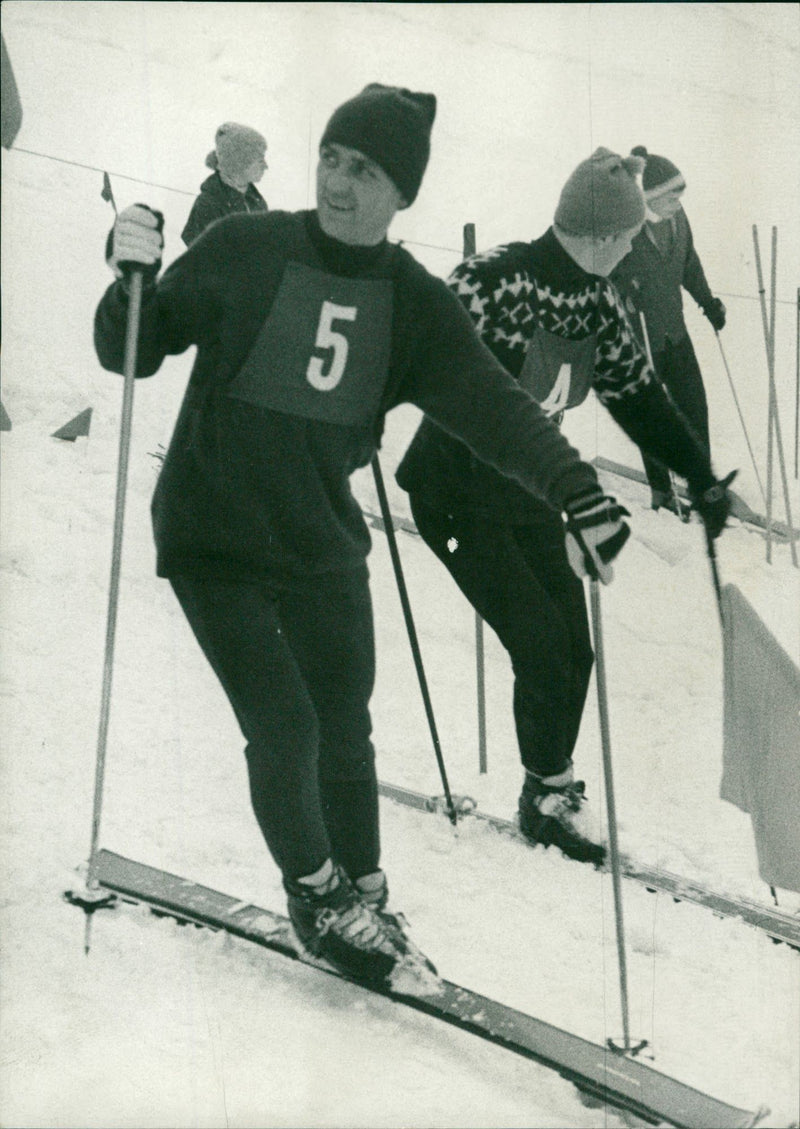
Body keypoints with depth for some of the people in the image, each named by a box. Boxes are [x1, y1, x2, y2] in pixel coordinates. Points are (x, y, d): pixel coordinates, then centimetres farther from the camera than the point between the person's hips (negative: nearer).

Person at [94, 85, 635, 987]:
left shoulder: (415, 305, -2)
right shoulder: (243, 252, -9)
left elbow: (493, 407, -10)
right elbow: (133, 353, -3)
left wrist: (575, 491, -25)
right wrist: (133, 283, -24)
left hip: (322, 547, 3)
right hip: (213, 539, -3)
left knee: (344, 736, 9)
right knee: (285, 729, -10)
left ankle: (363, 900, 31)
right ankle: (316, 893, 16)